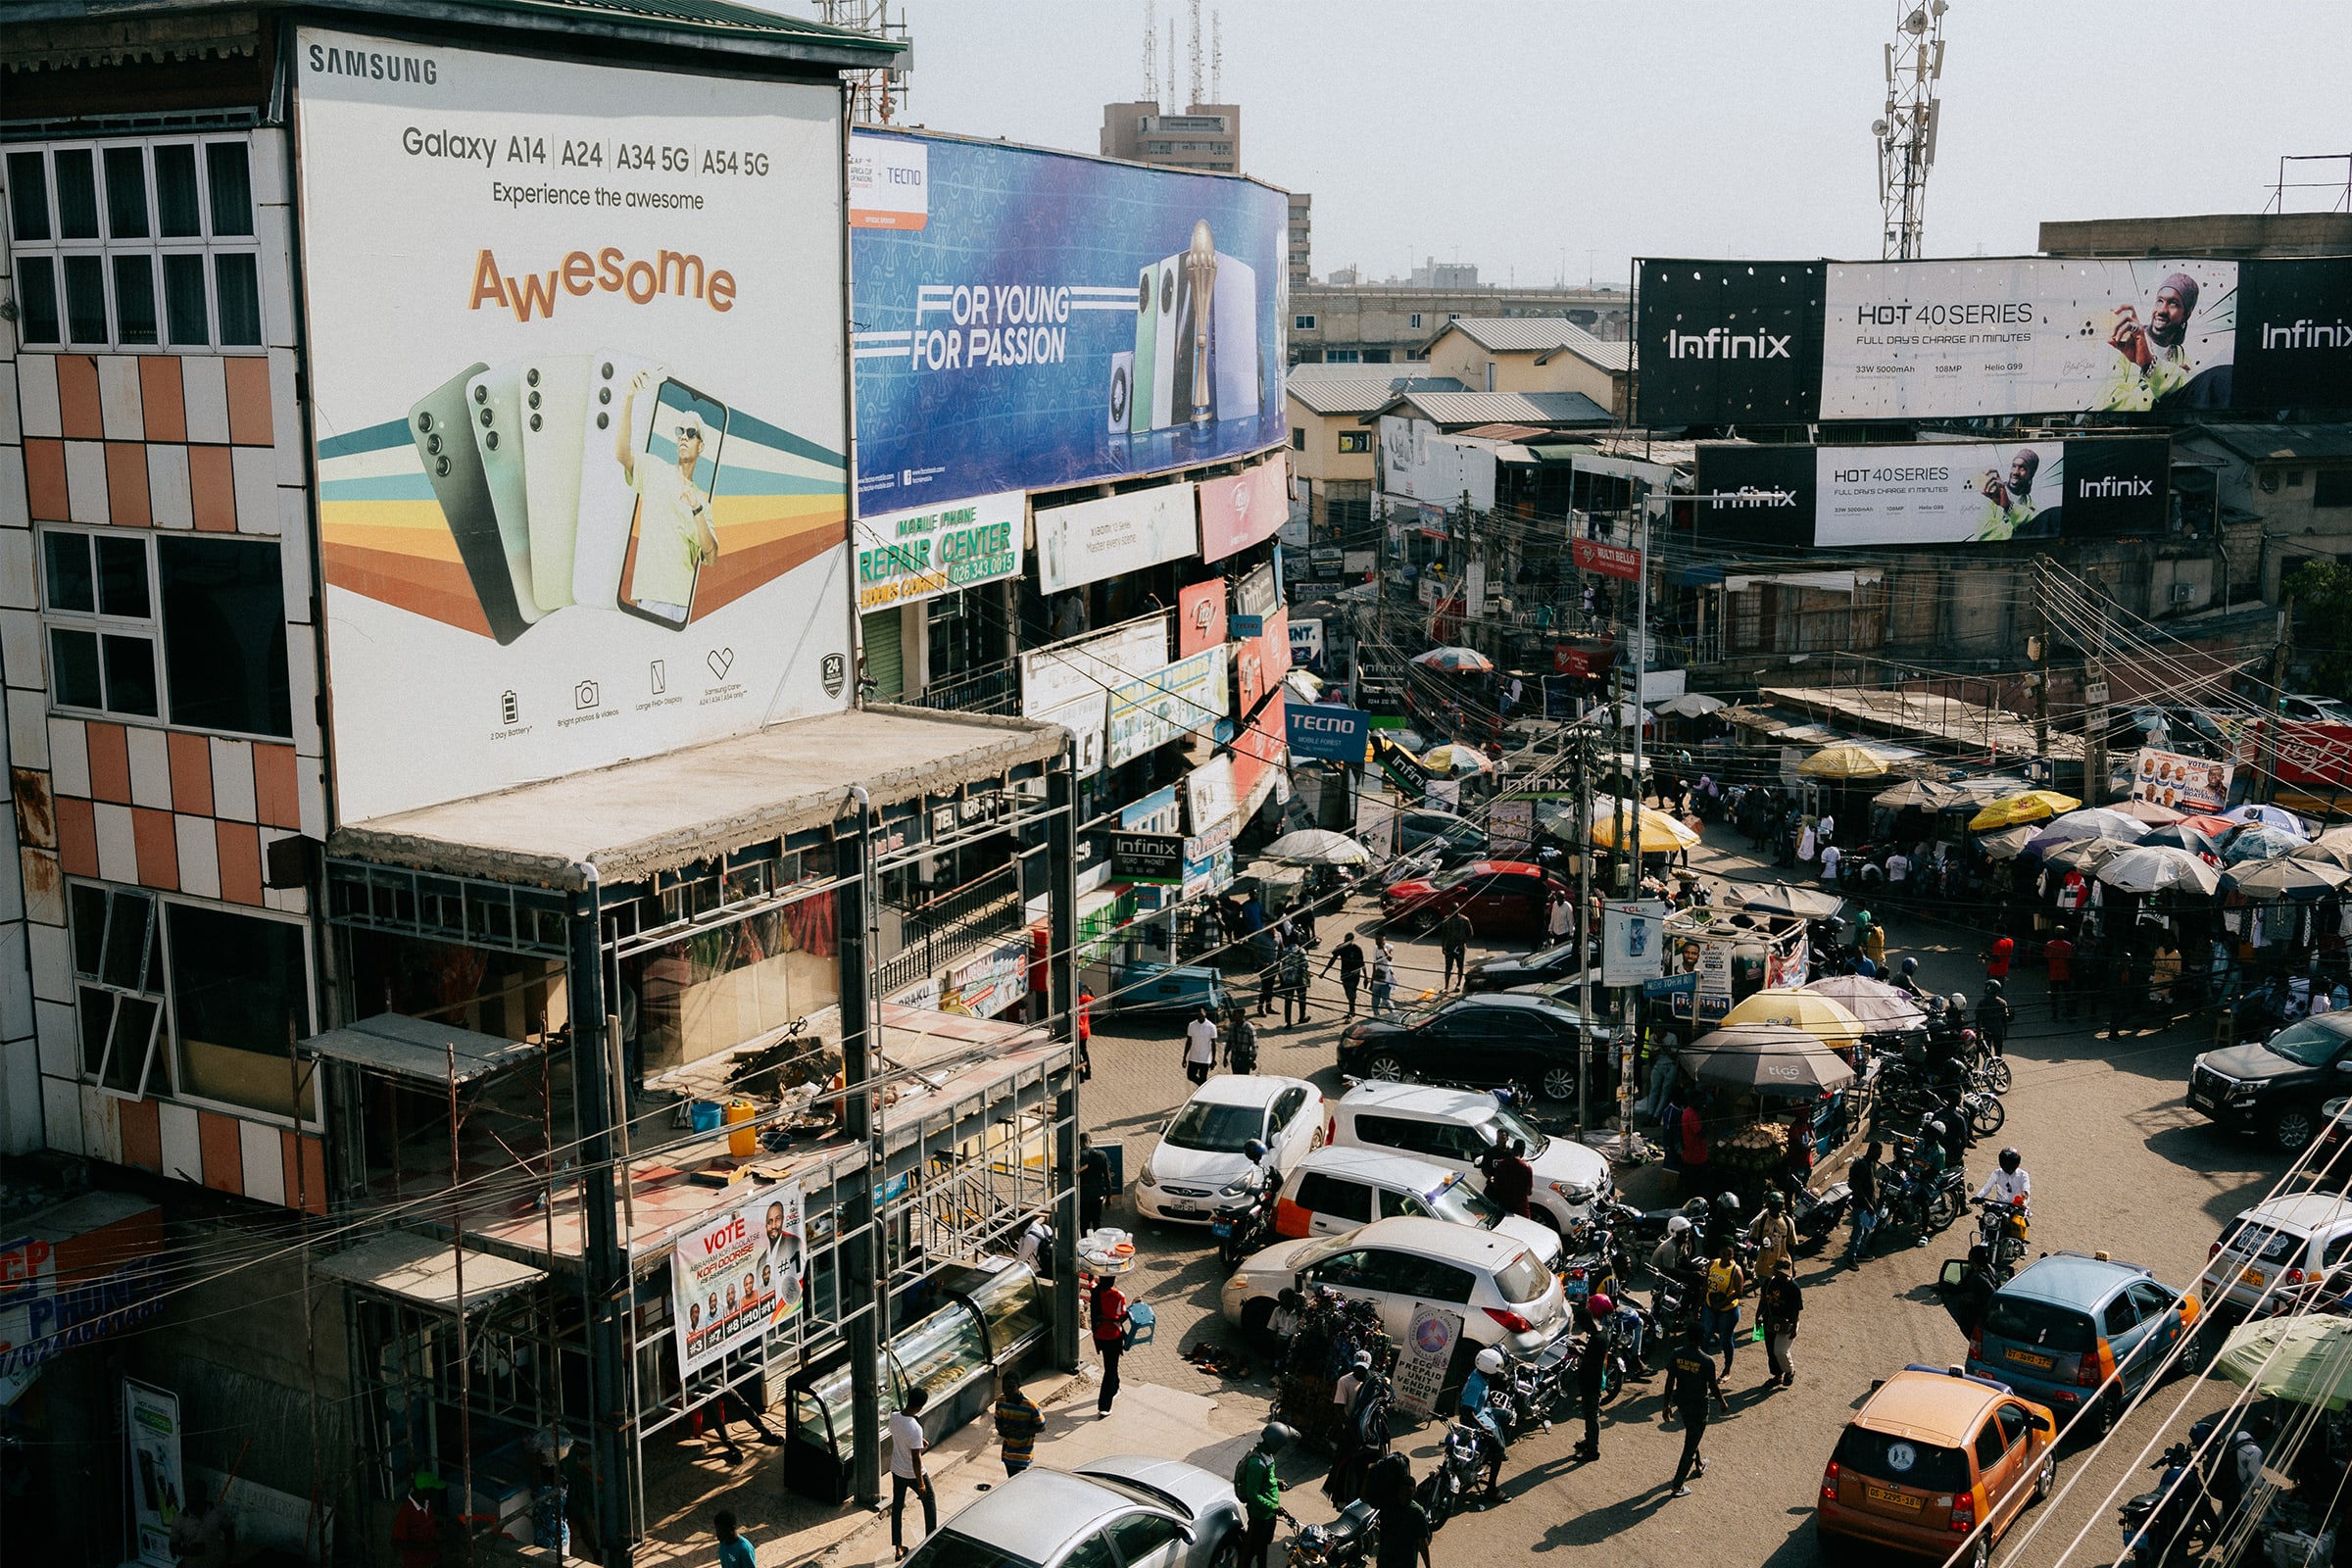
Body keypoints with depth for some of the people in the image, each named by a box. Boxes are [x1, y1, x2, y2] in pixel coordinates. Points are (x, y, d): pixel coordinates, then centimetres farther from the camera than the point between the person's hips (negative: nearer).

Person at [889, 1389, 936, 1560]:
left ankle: (897, 1547, 26)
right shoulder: (915, 1428, -33)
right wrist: (920, 1483, -17)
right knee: (929, 1498, 20)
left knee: (897, 1505, 18)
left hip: (896, 1470, 6)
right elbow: (916, 1459, -27)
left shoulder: (893, 1416, -12)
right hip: (912, 1473, -6)